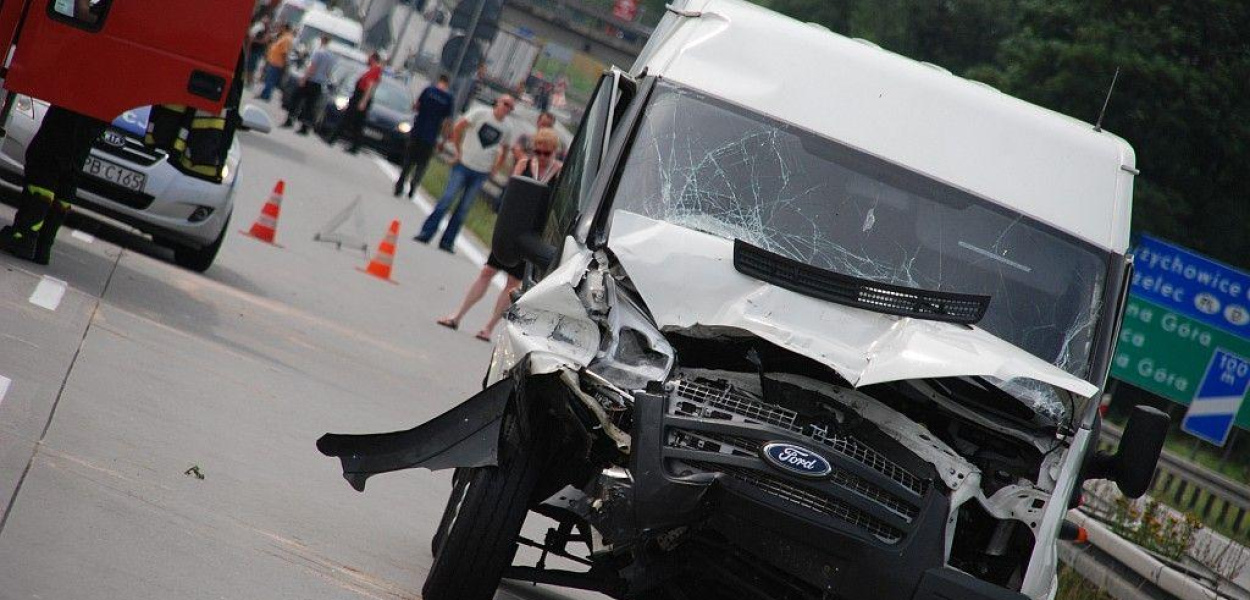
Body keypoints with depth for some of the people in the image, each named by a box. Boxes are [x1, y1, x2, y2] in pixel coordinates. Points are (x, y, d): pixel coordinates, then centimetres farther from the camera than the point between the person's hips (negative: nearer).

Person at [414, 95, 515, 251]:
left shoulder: (507, 129, 4)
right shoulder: (481, 113, -7)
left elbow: (504, 151, 19)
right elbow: (458, 128, -5)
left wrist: (494, 168, 8)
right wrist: (458, 151, -5)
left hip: (481, 173, 3)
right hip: (464, 165, -3)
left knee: (463, 209, 4)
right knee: (446, 200, -8)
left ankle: (447, 242, 9)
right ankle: (426, 233, -2)